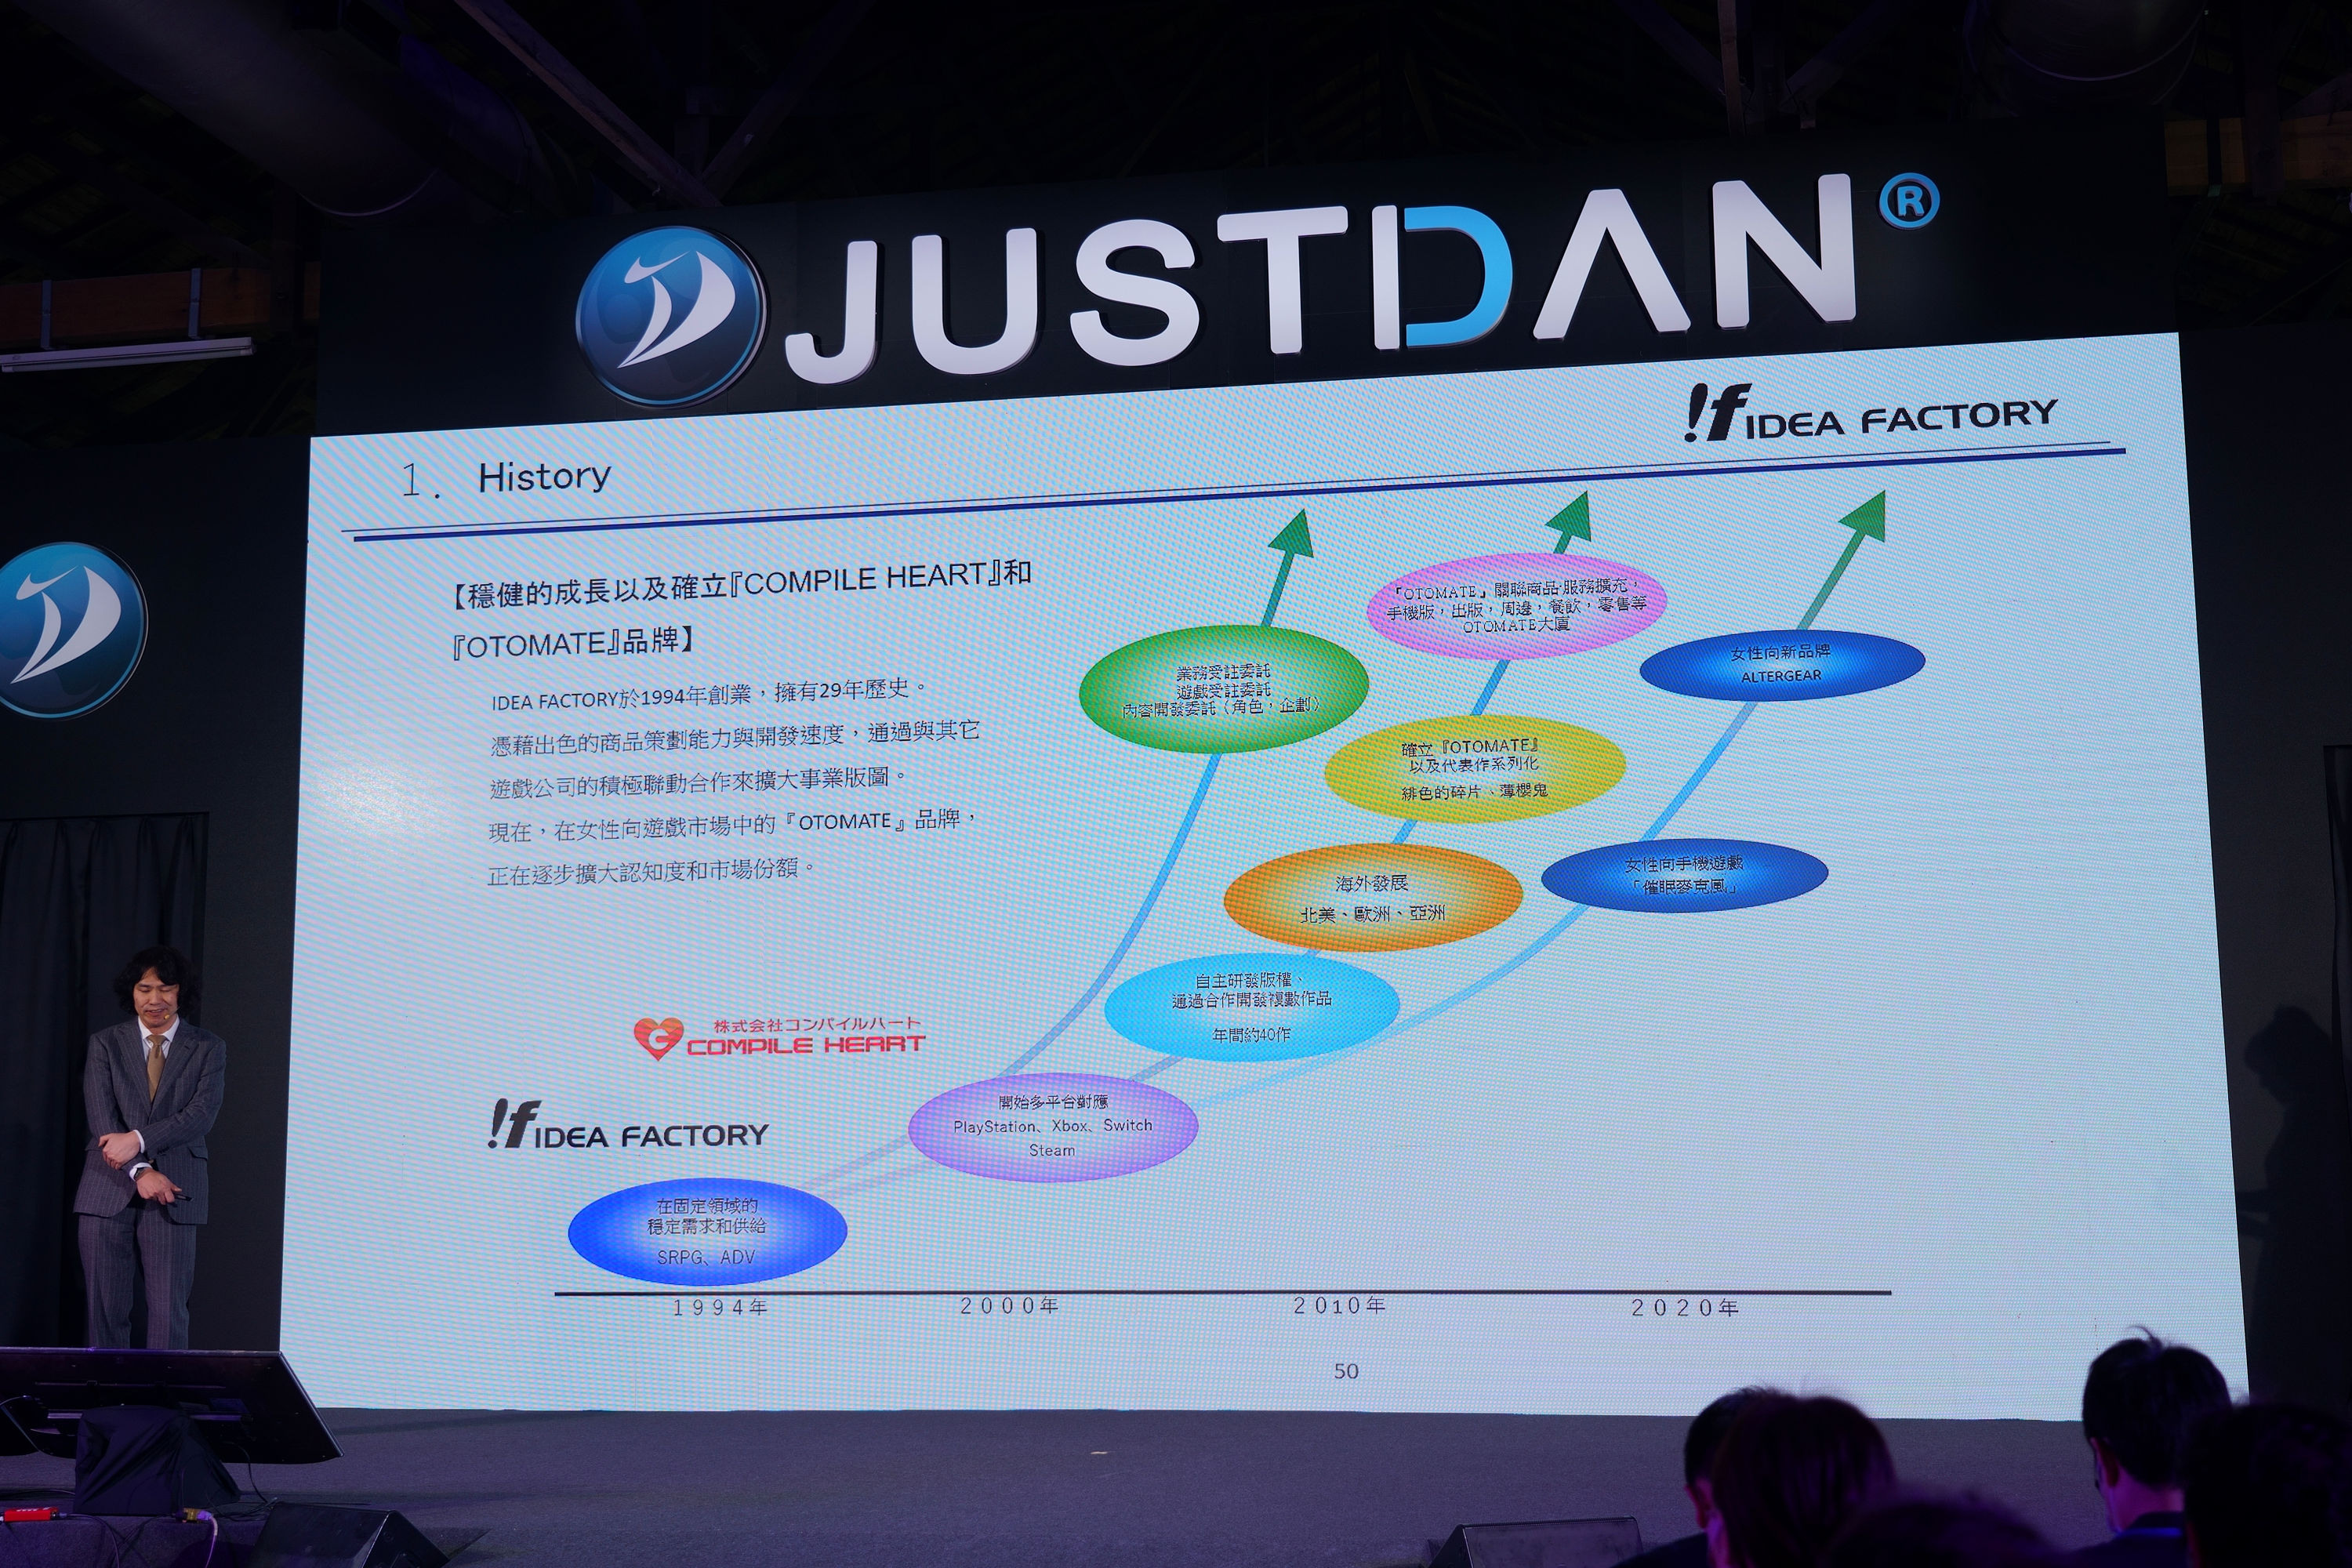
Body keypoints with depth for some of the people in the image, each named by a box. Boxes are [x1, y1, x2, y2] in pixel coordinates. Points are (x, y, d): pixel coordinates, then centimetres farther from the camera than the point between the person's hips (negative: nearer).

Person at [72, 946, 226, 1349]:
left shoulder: (208, 1048, 6)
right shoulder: (105, 1044, 9)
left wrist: (138, 1139, -19)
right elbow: (101, 1118, -1)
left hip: (173, 1193, -1)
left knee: (169, 1312, -4)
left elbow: (202, 1114, -7)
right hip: (109, 1190, 2)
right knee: (105, 1309, 4)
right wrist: (139, 1172, -13)